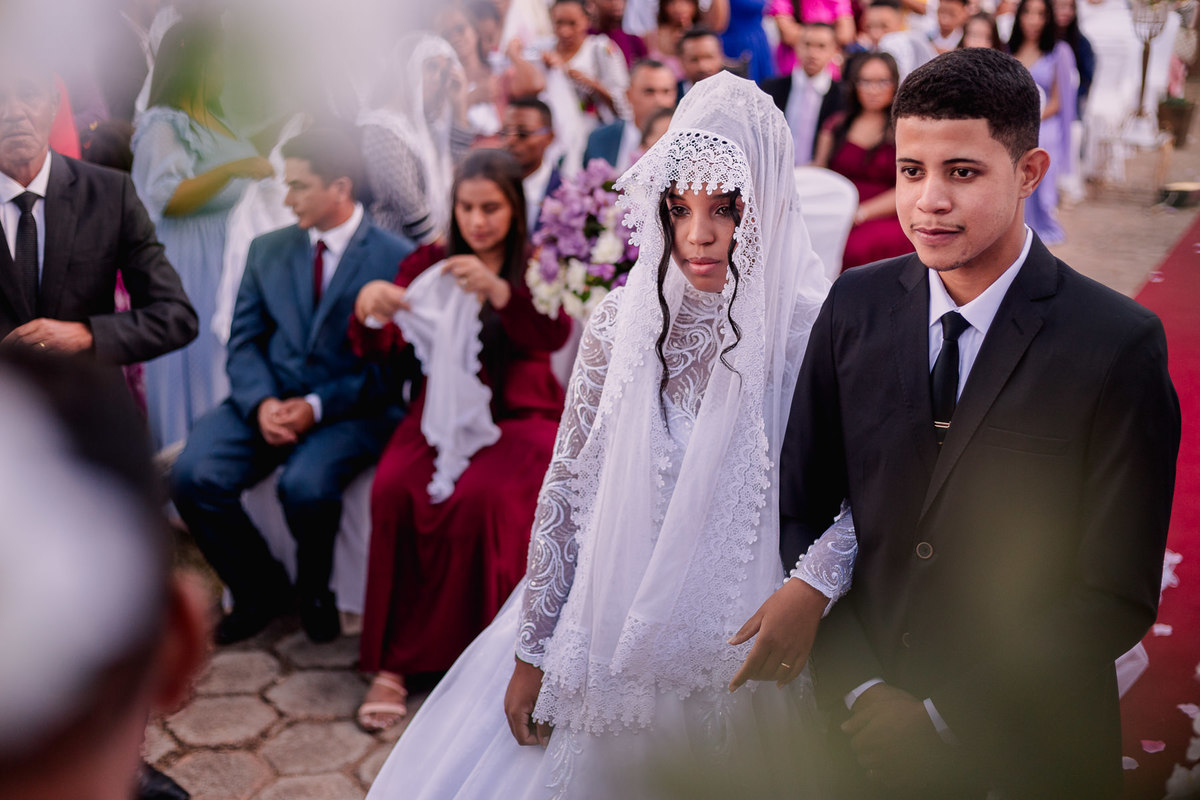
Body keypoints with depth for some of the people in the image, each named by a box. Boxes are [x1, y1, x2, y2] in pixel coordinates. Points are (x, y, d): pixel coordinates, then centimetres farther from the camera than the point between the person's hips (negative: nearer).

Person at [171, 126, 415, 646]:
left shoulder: (397, 258, -2)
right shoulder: (267, 250, 14)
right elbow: (244, 341, 10)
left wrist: (317, 406, -17)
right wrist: (261, 403, -11)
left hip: (352, 409, -4)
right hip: (268, 402, 5)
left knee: (306, 486, -34)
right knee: (193, 477, -20)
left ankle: (313, 589, 2)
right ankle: (261, 590, 5)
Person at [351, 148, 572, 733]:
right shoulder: (428, 264, 11)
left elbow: (554, 335, -15)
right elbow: (384, 348, 1)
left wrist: (497, 290, -33)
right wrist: (369, 310, -24)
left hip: (518, 416, -2)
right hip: (441, 414, 2)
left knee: (479, 499, -32)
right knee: (393, 491, -29)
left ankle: (402, 659, -17)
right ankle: (391, 660, -21)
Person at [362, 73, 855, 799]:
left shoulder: (817, 327, -13)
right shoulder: (624, 319, -6)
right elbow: (567, 488, -1)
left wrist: (811, 589, -27)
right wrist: (531, 650, 1)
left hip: (744, 659, -2)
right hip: (613, 641, 2)